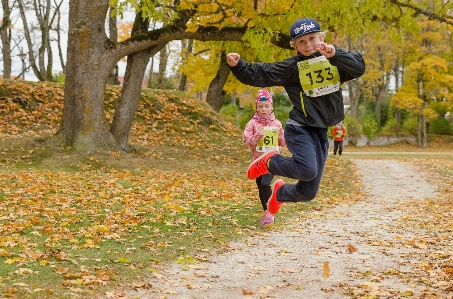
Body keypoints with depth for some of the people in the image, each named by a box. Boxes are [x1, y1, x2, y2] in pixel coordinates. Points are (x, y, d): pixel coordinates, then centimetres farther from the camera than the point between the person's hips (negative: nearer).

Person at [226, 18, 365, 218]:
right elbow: (259, 75, -5)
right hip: (300, 129, -4)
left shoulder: (335, 61, 5)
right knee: (308, 170, -31)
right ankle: (270, 162, -1)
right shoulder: (292, 67, -4)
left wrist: (335, 54, -25)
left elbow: (358, 67, -12)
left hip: (321, 133, 4)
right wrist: (238, 66, -20)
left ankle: (280, 192, 44)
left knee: (308, 193, 8)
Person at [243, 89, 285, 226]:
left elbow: (282, 141, 13)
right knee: (260, 187, 10)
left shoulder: (276, 123, 4)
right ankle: (266, 211, 27)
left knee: (265, 184, -21)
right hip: (258, 160, 2)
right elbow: (246, 139, -6)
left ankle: (269, 211, -6)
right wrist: (255, 138, -23)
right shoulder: (252, 123, 0)